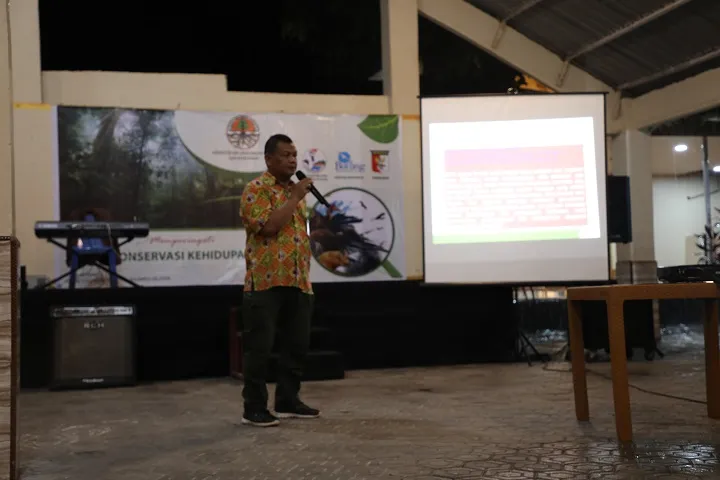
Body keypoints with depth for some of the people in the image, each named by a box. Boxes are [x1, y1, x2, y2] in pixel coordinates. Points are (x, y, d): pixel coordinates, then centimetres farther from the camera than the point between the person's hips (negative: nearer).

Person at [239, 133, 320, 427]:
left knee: (297, 345, 10)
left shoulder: (295, 190, 18)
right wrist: (294, 198, -13)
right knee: (259, 347, -3)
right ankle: (254, 409, 4)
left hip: (297, 283, 8)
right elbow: (268, 226, -21)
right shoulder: (256, 189, -6)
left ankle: (287, 402, 21)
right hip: (266, 282, -7)